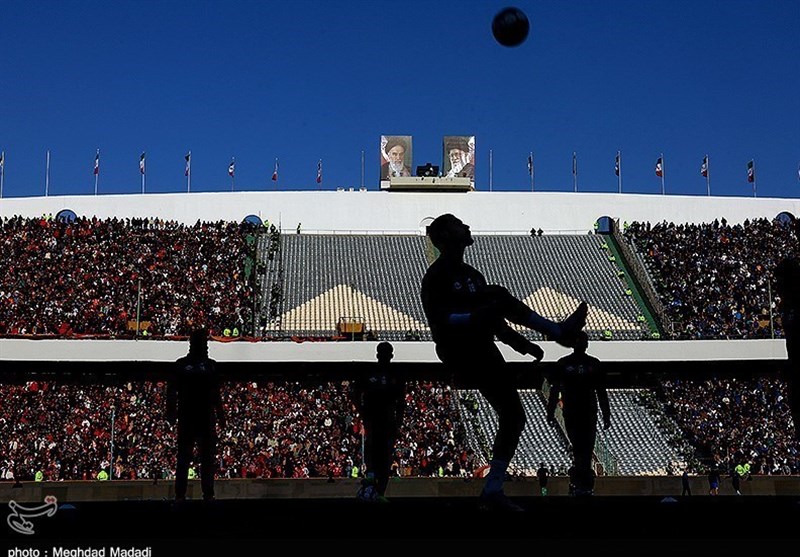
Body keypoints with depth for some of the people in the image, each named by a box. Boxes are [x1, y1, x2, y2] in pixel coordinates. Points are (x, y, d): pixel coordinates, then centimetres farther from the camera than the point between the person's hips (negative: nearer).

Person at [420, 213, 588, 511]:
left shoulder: (472, 275, 25)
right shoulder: (437, 275, -2)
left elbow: (494, 319, 28)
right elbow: (437, 318, -17)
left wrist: (521, 343, 14)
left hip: (483, 354, 8)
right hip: (458, 352, -8)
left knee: (514, 418, 1)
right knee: (500, 297, -23)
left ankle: (492, 490, 6)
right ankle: (559, 332, -19)